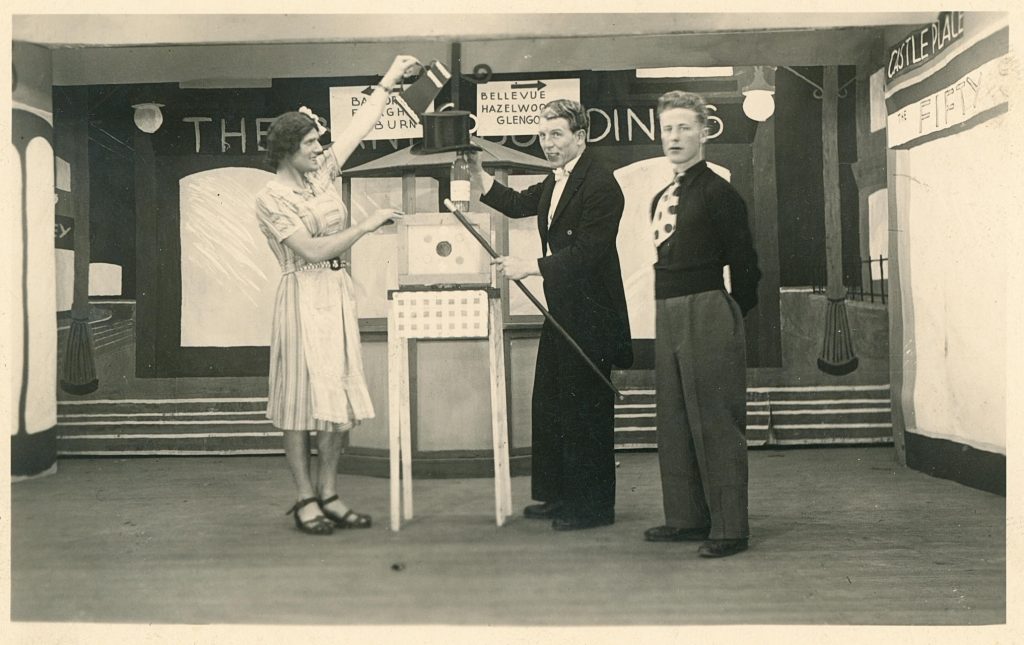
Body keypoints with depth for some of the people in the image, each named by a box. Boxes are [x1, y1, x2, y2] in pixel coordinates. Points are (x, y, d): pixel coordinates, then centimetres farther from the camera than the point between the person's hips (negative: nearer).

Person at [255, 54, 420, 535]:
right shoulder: (271, 198, -9)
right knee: (303, 396, -2)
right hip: (304, 296, -7)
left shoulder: (321, 173, 9)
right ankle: (305, 499, 6)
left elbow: (360, 125, 13)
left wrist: (389, 79, 15)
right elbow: (313, 250, -16)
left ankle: (329, 495, 14)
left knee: (336, 395, 7)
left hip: (337, 293, 7)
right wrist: (363, 227, -14)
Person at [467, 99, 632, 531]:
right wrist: (477, 174, 13)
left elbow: (587, 252, -23)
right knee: (548, 403, 16)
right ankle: (557, 494, 29)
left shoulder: (600, 184, -16)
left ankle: (592, 505, 12)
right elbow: (518, 204, 24)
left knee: (585, 407, -1)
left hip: (589, 315, -10)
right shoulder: (556, 182, 14)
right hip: (561, 312, 10)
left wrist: (530, 267, -24)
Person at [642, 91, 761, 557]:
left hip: (708, 313, -9)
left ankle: (729, 528, 2)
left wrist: (732, 314, 0)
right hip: (667, 314, 9)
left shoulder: (718, 192, -9)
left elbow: (744, 261, -9)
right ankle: (686, 517, 23)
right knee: (674, 421, 13)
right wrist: (668, 308, 15)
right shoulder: (661, 199, 15)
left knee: (716, 422, -5)